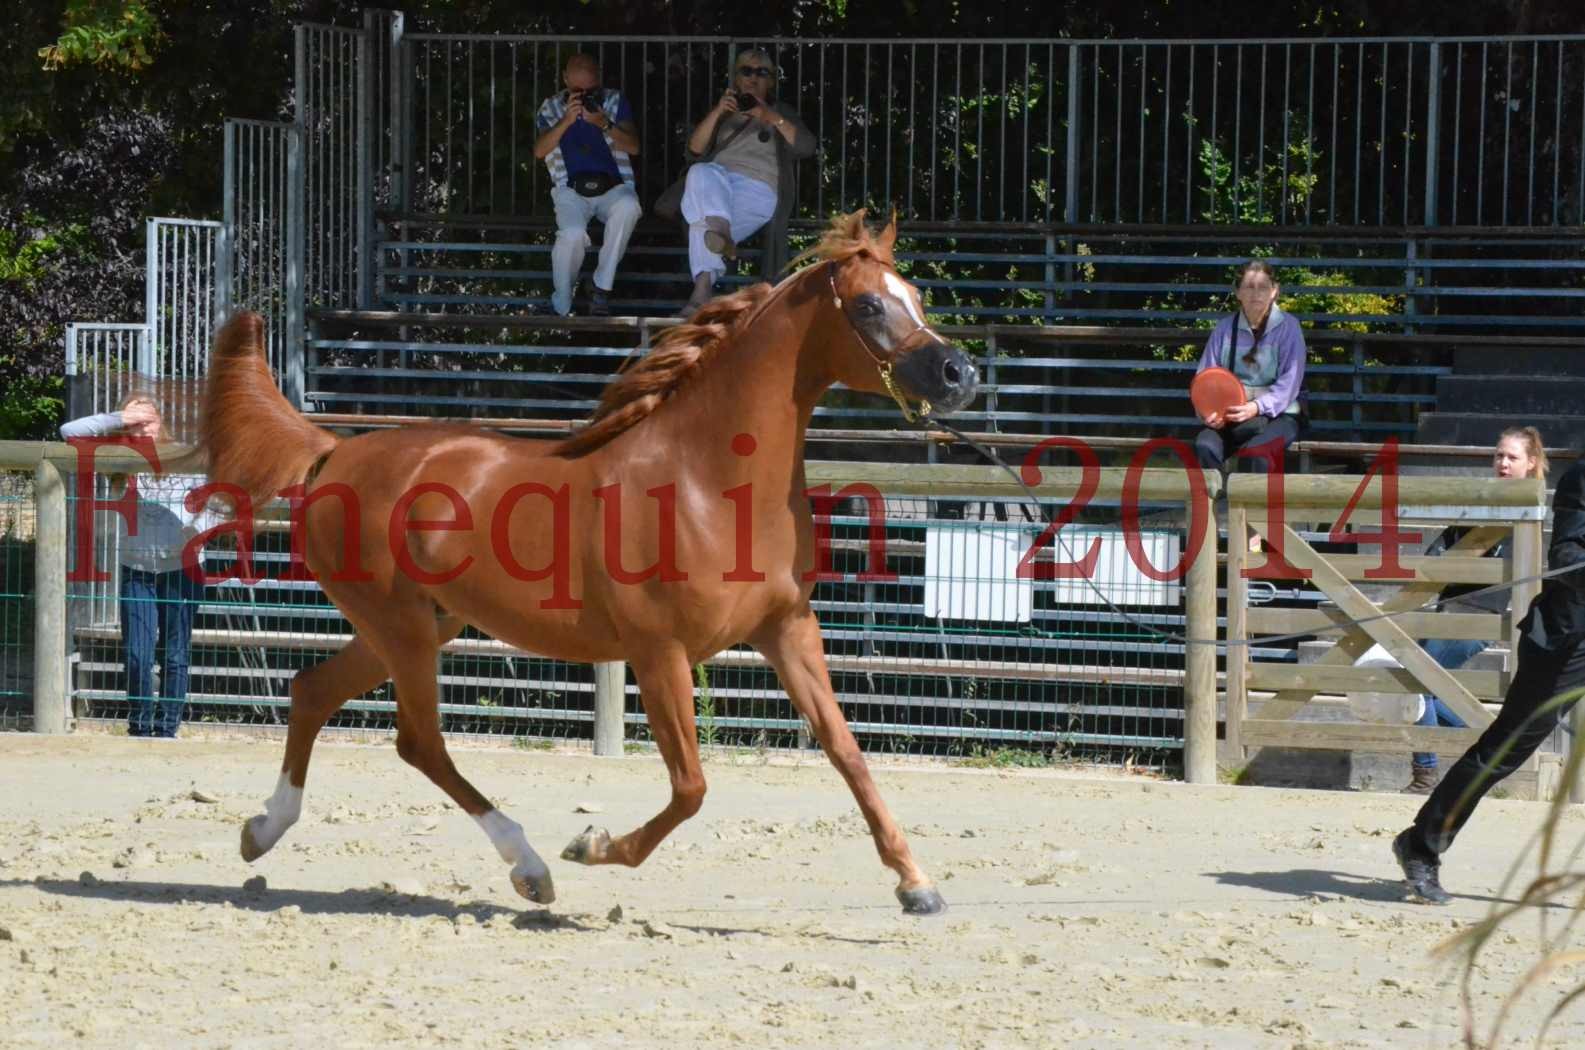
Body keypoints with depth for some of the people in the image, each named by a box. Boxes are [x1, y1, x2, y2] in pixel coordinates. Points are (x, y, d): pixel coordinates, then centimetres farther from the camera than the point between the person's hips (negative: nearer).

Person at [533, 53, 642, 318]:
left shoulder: (615, 102, 14)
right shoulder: (552, 107, 14)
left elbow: (633, 146, 3)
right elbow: (539, 151, 0)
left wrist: (604, 124, -14)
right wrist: (566, 120, -13)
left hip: (613, 187, 1)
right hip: (571, 189, -1)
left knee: (628, 206, -37)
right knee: (572, 234, -35)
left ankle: (602, 290, -26)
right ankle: (562, 308, -13)